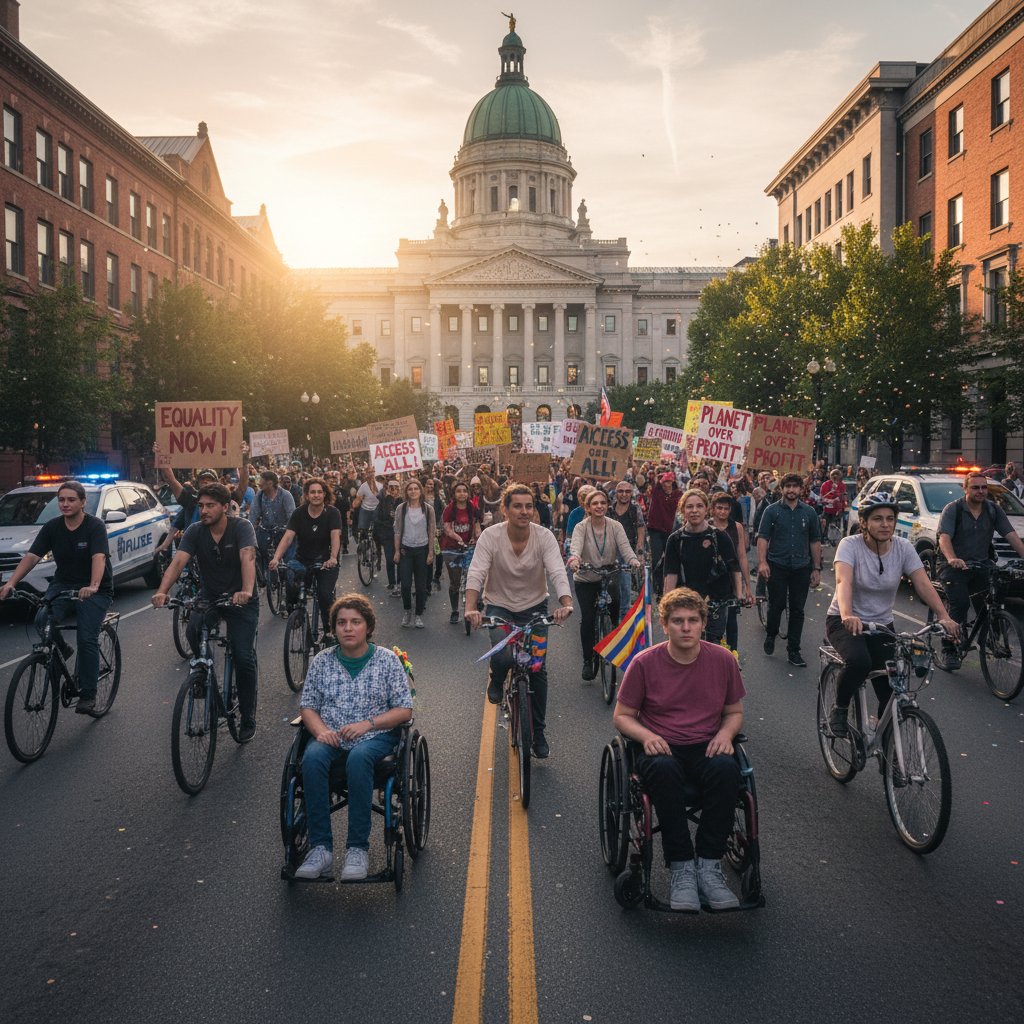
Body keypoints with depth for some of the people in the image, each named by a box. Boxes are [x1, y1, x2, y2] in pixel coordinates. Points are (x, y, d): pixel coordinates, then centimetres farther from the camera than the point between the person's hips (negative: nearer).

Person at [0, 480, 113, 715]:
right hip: (62, 585, 4)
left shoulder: (94, 526, -14)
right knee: (43, 620, -25)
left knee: (87, 639, -15)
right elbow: (31, 556, -7)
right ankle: (60, 652, 6)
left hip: (95, 590, -4)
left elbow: (99, 557, -30)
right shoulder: (52, 527, 0)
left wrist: (93, 586, -47)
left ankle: (88, 694, -1)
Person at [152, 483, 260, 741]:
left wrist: (247, 591, -52)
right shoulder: (195, 531, -7)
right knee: (193, 630, -30)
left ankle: (248, 718, 6)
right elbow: (178, 561, -20)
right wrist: (162, 591, -38)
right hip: (209, 598, 3)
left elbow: (247, 558, -33)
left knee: (243, 658, -12)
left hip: (241, 601, -3)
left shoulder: (242, 527, -16)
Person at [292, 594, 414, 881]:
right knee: (312, 758, -32)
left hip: (375, 736, -2)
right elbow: (307, 706, 12)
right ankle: (320, 847, -29)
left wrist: (367, 723, -13)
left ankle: (358, 848, -31)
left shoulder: (387, 660, 4)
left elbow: (405, 710, 1)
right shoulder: (322, 661, 11)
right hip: (331, 737, 2)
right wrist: (321, 730, -10)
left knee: (358, 758, -37)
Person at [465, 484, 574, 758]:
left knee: (538, 669, -2)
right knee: (504, 656, -26)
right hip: (499, 606, -1)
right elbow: (476, 574, -26)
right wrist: (471, 608, -43)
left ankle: (538, 732, 17)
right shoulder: (490, 536, -17)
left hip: (534, 607, 1)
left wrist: (566, 604, -45)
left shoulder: (544, 537, -15)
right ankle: (496, 681, 14)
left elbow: (558, 573, -26)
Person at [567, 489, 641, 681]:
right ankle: (588, 660, 5)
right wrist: (574, 559, -51)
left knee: (615, 613, -11)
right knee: (588, 618, -11)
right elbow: (575, 546, -28)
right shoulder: (581, 528, -10)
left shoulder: (615, 526, -5)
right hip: (585, 580, -1)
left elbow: (625, 547, -18)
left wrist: (634, 561, -40)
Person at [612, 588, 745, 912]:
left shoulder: (723, 660, 3)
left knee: (726, 769, -33)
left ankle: (709, 866, -24)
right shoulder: (645, 662, -3)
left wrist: (725, 732, -7)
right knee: (663, 770, -37)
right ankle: (681, 869, -28)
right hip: (661, 748, -1)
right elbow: (621, 716, 5)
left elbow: (735, 712, 15)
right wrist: (647, 736, -15)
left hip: (706, 748, 2)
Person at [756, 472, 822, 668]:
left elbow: (815, 541, 11)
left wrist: (816, 569, 8)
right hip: (777, 566, -2)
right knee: (776, 605, -1)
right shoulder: (772, 510, 0)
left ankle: (794, 651, 12)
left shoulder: (809, 512, 7)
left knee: (797, 609, 4)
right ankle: (771, 635, 27)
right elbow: (763, 537, -6)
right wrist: (762, 562, -18)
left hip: (801, 567, 2)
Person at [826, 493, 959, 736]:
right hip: (843, 622, -4)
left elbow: (923, 584, -16)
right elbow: (843, 581, -34)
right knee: (859, 661, -35)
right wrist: (847, 616, -52)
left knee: (891, 693, -6)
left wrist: (943, 617, -32)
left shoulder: (903, 547, -7)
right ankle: (839, 710, -7)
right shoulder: (850, 545, -17)